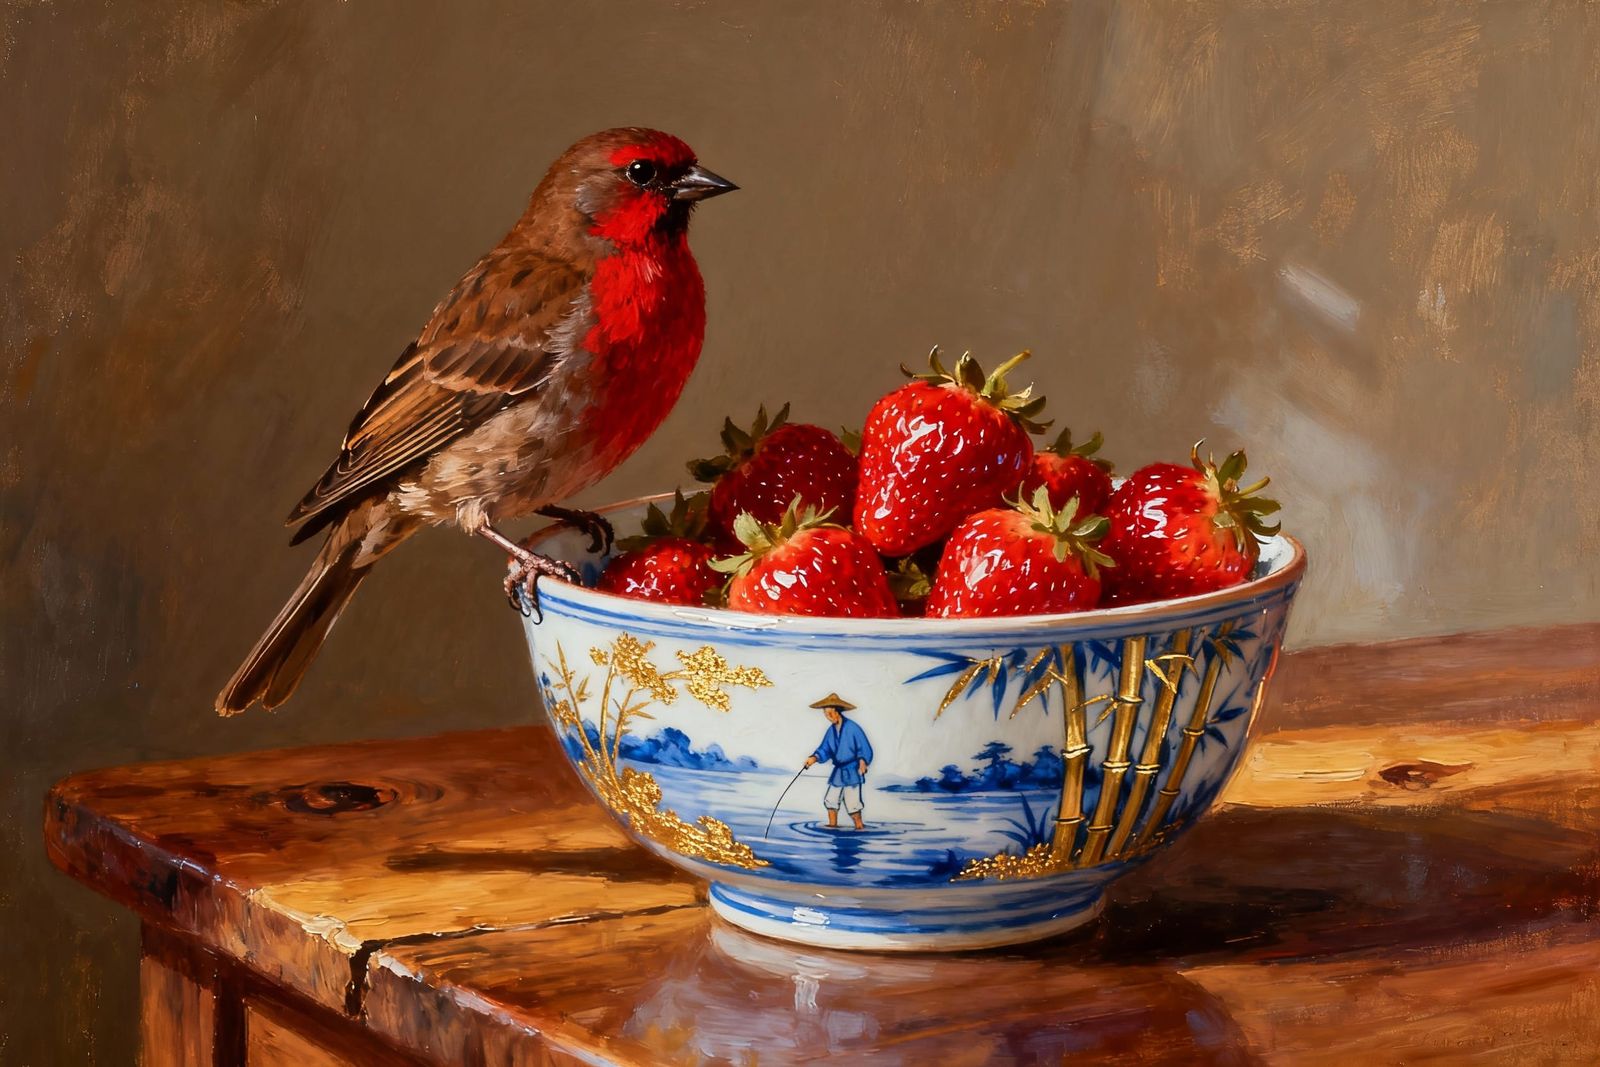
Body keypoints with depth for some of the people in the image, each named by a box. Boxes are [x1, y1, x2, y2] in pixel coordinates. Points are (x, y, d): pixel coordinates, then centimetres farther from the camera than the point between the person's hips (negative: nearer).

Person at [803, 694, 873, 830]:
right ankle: (832, 826, 20)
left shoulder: (852, 728, -14)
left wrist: (862, 761, -28)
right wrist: (814, 758, -12)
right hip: (838, 771, 7)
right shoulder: (832, 730, 6)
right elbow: (825, 750, 6)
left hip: (852, 771, -7)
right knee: (830, 799, 9)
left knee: (852, 802, -8)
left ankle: (859, 827, 6)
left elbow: (865, 749, -12)